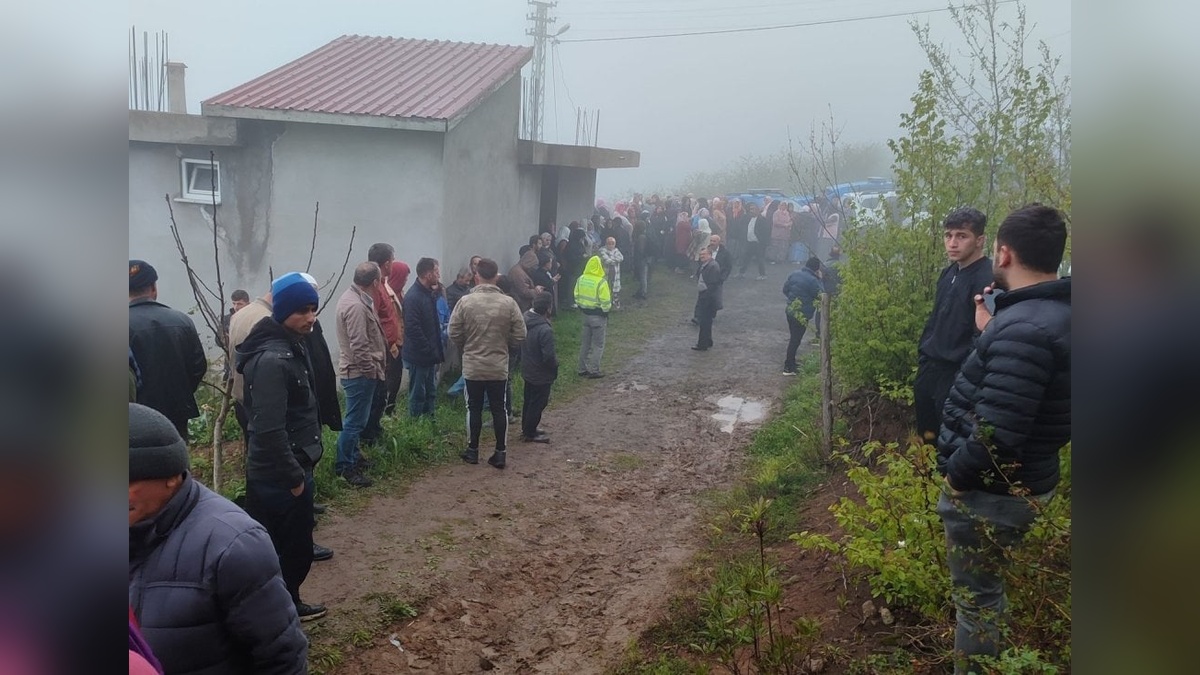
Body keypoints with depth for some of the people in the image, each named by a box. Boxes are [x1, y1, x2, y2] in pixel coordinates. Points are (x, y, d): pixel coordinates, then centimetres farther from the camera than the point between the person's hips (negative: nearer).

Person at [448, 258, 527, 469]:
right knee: (499, 409, 10)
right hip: (499, 367, 1)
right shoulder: (508, 303, -9)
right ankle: (500, 453, 13)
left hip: (473, 367, 0)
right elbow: (519, 336, -5)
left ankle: (473, 451, 21)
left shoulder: (465, 302, -11)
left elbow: (454, 334, -6)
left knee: (474, 408, 13)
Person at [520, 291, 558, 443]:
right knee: (538, 403, 8)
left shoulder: (526, 320, -5)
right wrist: (555, 368, -8)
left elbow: (520, 344, 8)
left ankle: (527, 428, 36)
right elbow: (549, 356, -29)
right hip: (541, 374, -8)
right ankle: (529, 433, 17)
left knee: (529, 401, 22)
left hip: (527, 370, 8)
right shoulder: (545, 330, -31)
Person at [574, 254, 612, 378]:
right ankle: (594, 371, 5)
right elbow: (605, 302, -19)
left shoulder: (581, 279, -1)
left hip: (586, 314, 6)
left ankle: (583, 369, 20)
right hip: (598, 316, -6)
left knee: (585, 342, 15)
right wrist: (607, 309, 0)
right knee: (598, 344, 4)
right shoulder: (601, 282, -20)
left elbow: (577, 297, 6)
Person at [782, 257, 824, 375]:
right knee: (795, 340, 1)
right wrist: (819, 279, -5)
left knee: (794, 338, 20)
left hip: (790, 310, 8)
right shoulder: (812, 280, -20)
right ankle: (788, 368, 6)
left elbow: (785, 289, 11)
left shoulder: (795, 274, 4)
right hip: (802, 314, -8)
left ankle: (791, 362, 31)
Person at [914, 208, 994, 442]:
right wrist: (923, 353, 15)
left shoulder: (987, 280, -20)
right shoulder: (949, 273, 8)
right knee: (926, 432, 20)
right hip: (931, 366, 8)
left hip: (957, 373, -8)